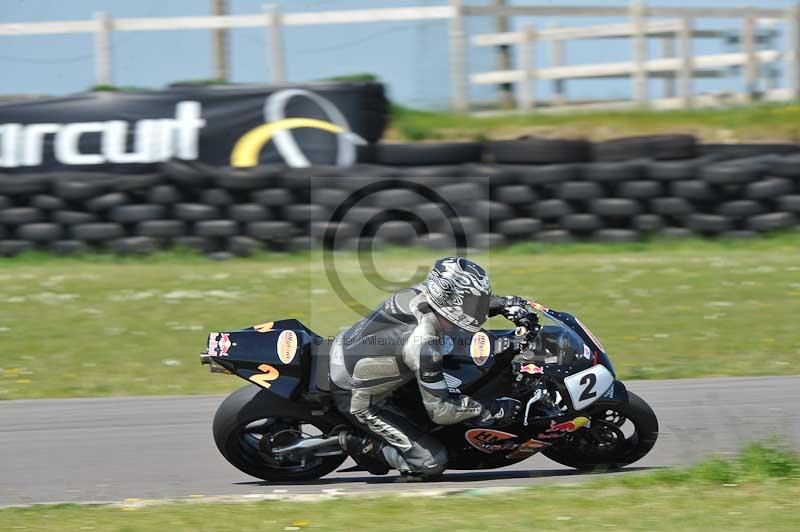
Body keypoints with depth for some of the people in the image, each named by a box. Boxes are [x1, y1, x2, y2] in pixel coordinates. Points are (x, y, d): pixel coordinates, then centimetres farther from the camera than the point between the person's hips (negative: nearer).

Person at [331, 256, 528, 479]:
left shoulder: (420, 292, -13)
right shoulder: (424, 344, -33)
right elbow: (439, 410, -24)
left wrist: (503, 303, 4)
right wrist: (490, 410, -19)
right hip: (357, 399, -8)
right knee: (432, 462, -8)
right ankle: (362, 445, 4)